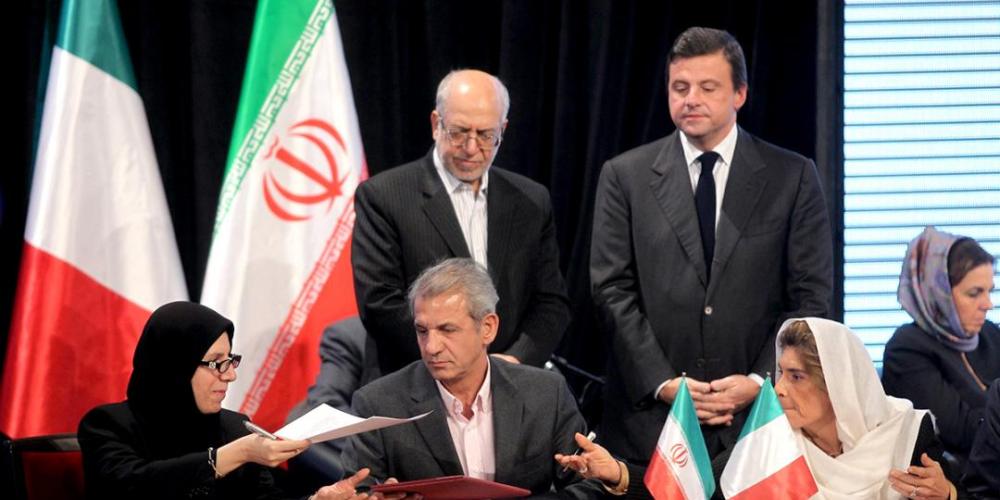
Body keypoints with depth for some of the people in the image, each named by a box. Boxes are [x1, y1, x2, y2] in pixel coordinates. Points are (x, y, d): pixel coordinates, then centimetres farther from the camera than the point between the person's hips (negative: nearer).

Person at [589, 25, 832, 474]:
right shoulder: (625, 176, 6)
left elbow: (810, 297, 2)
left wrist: (760, 381, -10)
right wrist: (662, 382, -9)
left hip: (758, 414, 0)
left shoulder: (793, 177, 4)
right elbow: (613, 290, 1)